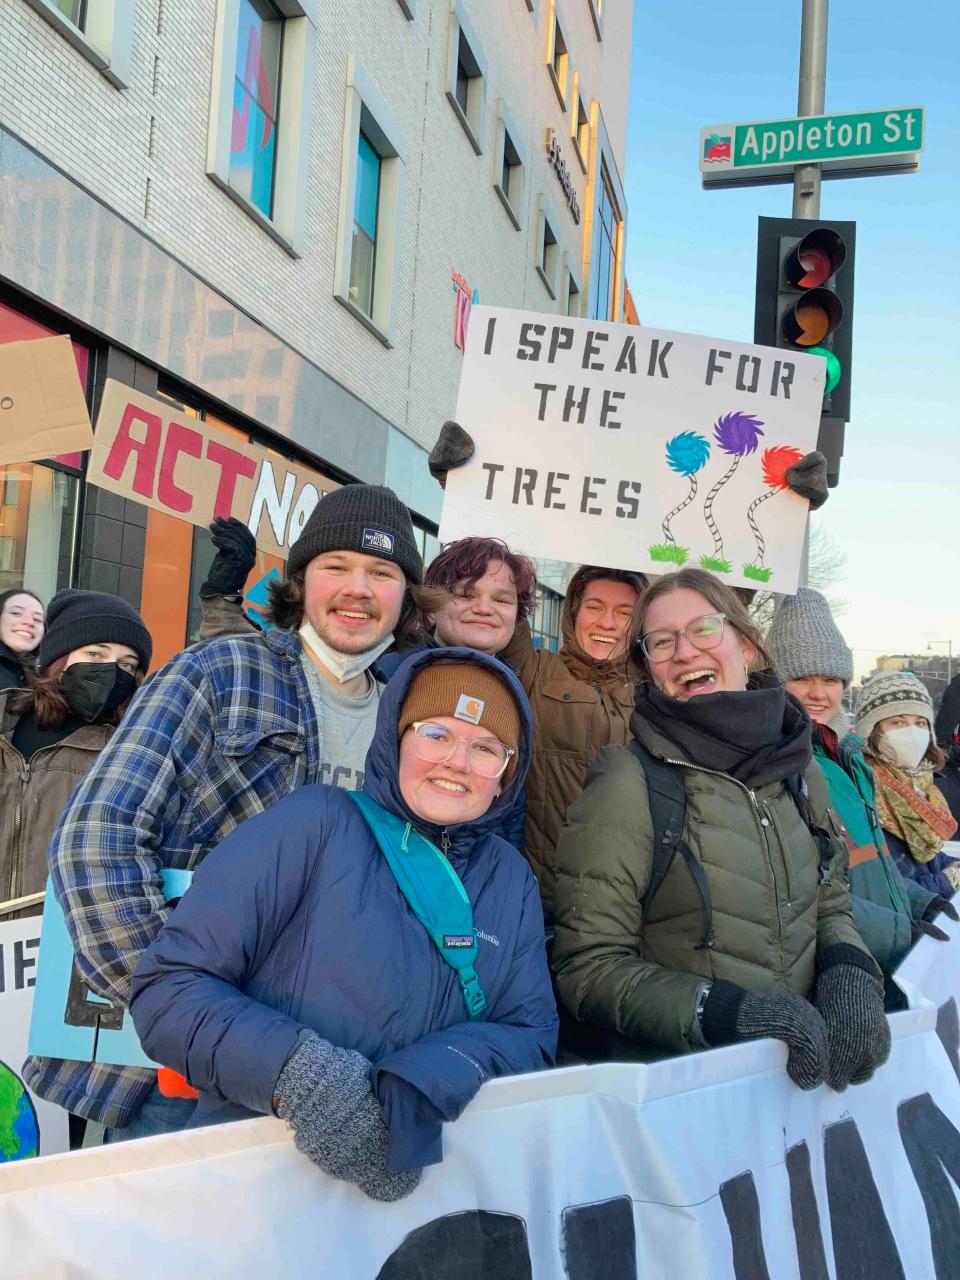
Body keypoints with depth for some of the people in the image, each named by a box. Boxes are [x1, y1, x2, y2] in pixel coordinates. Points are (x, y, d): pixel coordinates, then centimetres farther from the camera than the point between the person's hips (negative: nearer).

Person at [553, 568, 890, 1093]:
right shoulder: (628, 784, -9)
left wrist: (848, 970, -2)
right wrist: (726, 1010, -19)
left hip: (803, 1069, 4)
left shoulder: (800, 769, 8)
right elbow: (589, 967, -8)